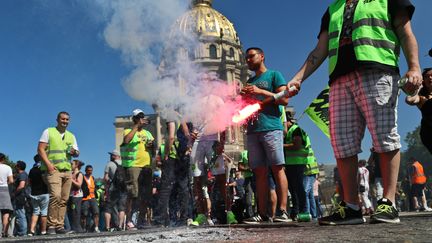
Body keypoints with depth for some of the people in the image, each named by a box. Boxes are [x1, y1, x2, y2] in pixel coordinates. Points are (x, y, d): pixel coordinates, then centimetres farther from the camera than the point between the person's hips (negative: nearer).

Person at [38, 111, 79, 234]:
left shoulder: (71, 136, 21)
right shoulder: (48, 132, 7)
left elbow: (77, 153, 21)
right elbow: (40, 149, -1)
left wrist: (74, 152, -4)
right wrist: (48, 164, -14)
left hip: (67, 171, 5)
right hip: (53, 169, -5)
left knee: (64, 199, 2)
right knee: (55, 196, -20)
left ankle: (59, 225, 7)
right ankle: (51, 225, -13)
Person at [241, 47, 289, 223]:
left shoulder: (274, 75, 9)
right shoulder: (249, 82, 26)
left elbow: (284, 99, -4)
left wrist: (261, 91, -8)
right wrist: (245, 98, 6)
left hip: (271, 128, -6)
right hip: (253, 131, 6)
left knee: (277, 169, -9)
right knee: (260, 172, 1)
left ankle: (282, 211, -10)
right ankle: (262, 213, 1)